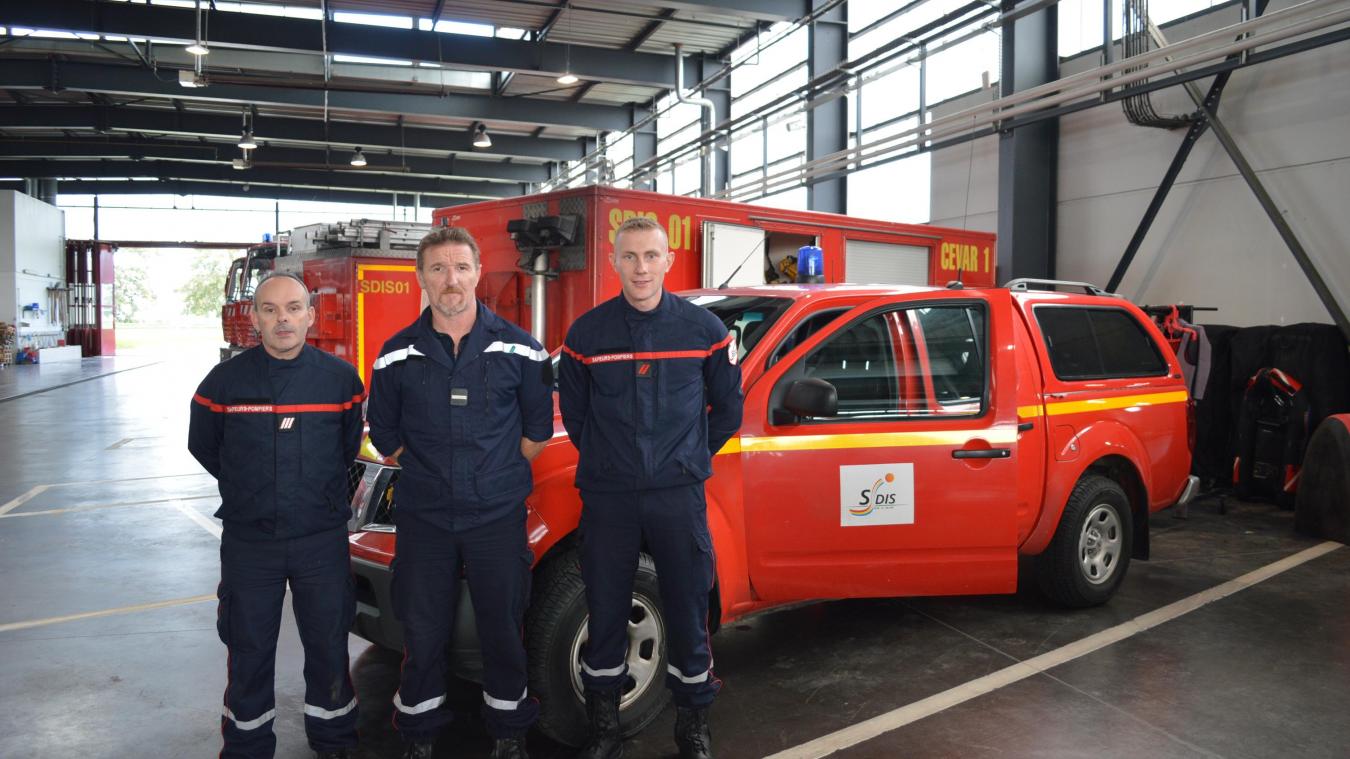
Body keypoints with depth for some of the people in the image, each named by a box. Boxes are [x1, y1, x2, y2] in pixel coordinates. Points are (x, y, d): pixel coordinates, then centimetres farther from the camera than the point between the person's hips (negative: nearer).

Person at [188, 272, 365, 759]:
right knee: (249, 651, 13)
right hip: (248, 542, 0)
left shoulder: (340, 378, -5)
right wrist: (250, 491, 12)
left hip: (323, 540, 0)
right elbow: (202, 446, 10)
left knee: (328, 646, 13)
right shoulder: (225, 380, -6)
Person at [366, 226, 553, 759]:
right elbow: (384, 432, 11)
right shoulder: (398, 355, -1)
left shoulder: (517, 348, -3)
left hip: (498, 515, -1)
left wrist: (499, 474, 5)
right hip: (423, 519, 1)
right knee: (422, 631, 11)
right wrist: (430, 472, 8)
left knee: (503, 628, 10)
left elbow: (538, 428, 6)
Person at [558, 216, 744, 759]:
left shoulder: (703, 328, -1)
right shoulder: (587, 333, -1)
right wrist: (605, 462, 11)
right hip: (607, 496, 1)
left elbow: (727, 407, 10)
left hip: (679, 494, 0)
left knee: (688, 610, 8)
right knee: (605, 611, 10)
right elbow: (573, 412, 12)